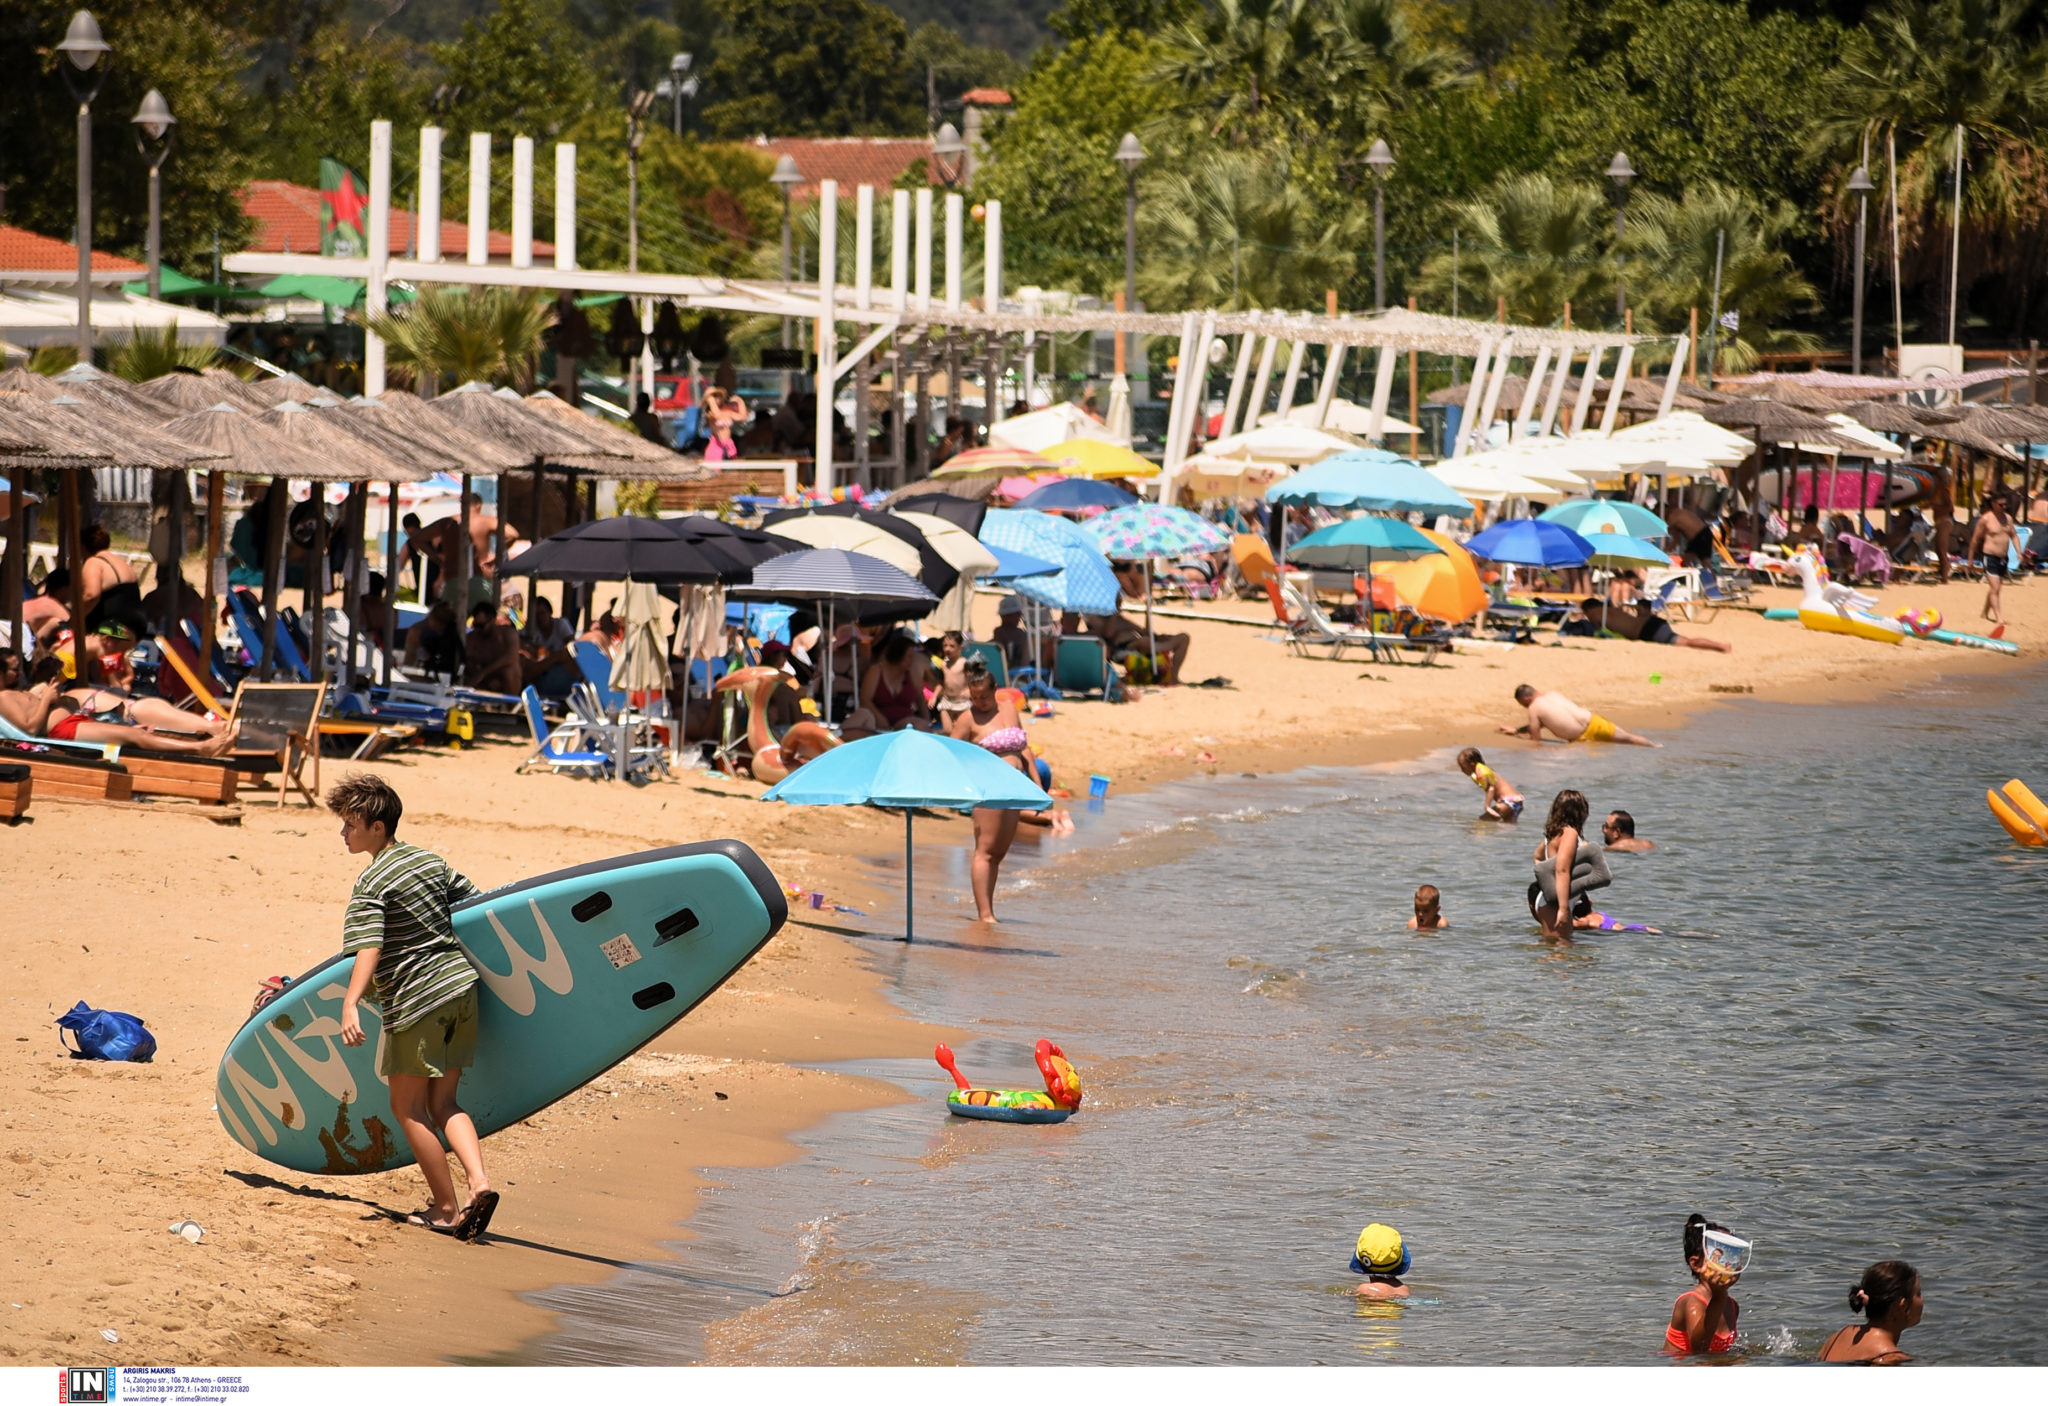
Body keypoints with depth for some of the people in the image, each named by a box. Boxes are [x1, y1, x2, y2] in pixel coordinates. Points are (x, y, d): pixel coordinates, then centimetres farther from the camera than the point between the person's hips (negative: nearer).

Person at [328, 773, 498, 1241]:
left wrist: (350, 1004, -35)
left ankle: (446, 1208, 6)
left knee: (407, 1107, 6)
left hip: (416, 1000, -8)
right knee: (442, 1103, 14)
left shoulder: (372, 884, -12)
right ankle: (479, 1181, -7)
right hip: (462, 988, 8)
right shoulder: (430, 860, 10)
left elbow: (369, 948, -25)